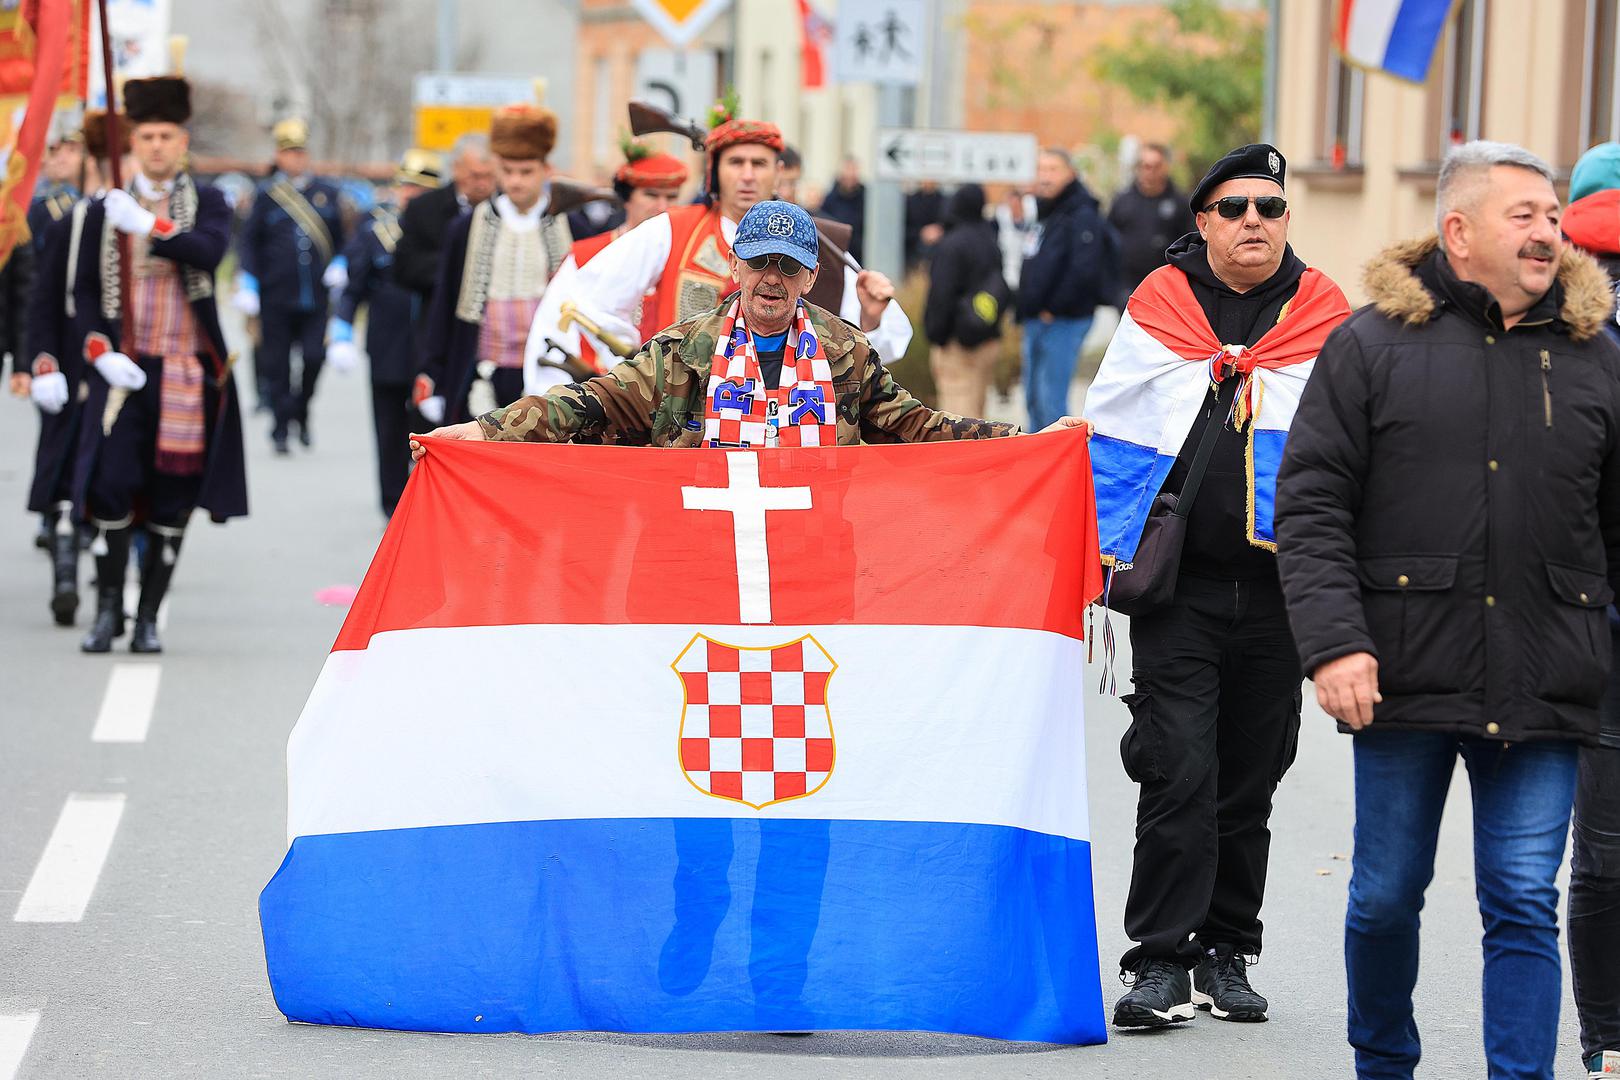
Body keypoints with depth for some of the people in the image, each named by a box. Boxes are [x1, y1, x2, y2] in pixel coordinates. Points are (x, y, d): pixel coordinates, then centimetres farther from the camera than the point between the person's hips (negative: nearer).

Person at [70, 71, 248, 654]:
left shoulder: (207, 204, 5)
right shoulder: (104, 211, 8)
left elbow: (209, 252, -16)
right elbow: (84, 292, 8)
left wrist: (147, 224, -23)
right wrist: (99, 352, -7)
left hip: (187, 377, 0)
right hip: (122, 371, 0)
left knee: (173, 499, 1)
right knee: (110, 489, -10)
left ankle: (149, 617, 10)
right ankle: (108, 610, 1)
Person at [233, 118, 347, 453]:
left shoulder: (326, 193, 9)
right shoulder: (267, 195, 2)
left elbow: (340, 238, 18)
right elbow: (248, 241, 4)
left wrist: (338, 266, -1)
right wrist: (248, 284, -6)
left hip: (315, 297, 1)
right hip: (276, 297, -1)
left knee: (314, 359, -7)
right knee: (277, 365, 2)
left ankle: (301, 410, 17)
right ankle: (281, 427, 11)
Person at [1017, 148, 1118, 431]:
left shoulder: (1082, 217, -12)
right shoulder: (1045, 215, 17)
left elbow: (1084, 270, -22)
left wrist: (1054, 308, -18)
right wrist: (1024, 309, 13)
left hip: (1063, 323, -10)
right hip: (1036, 322, 10)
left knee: (1051, 399, -11)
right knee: (1034, 399, 13)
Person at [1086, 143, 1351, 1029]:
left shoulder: (1325, 323, 3)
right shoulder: (1156, 312, 1)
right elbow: (1108, 435, 7)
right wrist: (1112, 549, 2)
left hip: (1280, 588, 2)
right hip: (1177, 587, -2)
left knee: (1250, 781, 11)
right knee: (1178, 771, -10)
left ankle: (1226, 955, 21)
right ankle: (1159, 962, -4)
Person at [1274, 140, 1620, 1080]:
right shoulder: (1373, 345, 2)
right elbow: (1311, 505, -1)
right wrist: (1332, 640, -12)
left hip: (1543, 687, 1)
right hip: (1407, 678, -1)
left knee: (1525, 905, -2)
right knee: (1388, 895, 9)